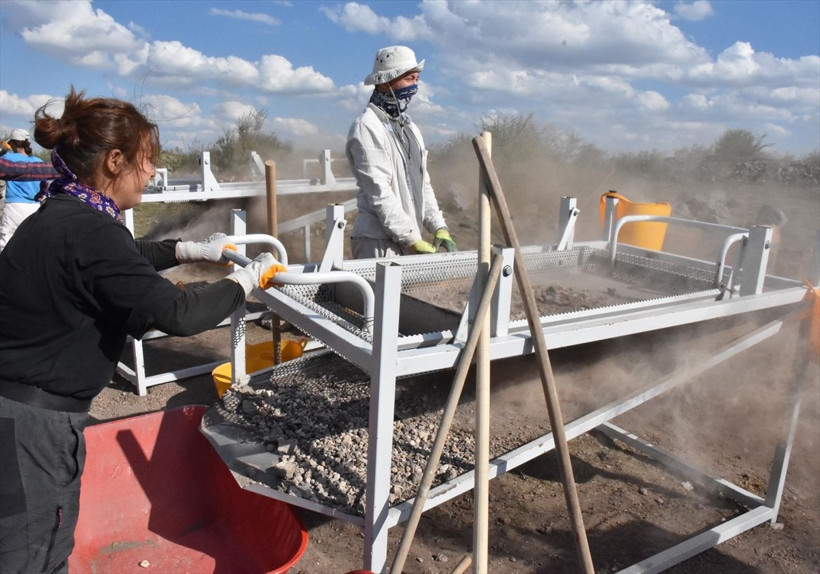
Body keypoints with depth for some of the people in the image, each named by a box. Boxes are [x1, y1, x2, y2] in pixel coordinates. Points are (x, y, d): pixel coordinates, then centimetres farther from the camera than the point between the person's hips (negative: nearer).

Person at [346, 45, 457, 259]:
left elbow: (422, 184, 18)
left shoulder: (408, 126, 17)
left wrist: (439, 227, 7)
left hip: (408, 241, 8)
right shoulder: (367, 127, -11)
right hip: (378, 243, -8)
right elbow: (379, 193, -17)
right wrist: (412, 239, -17)